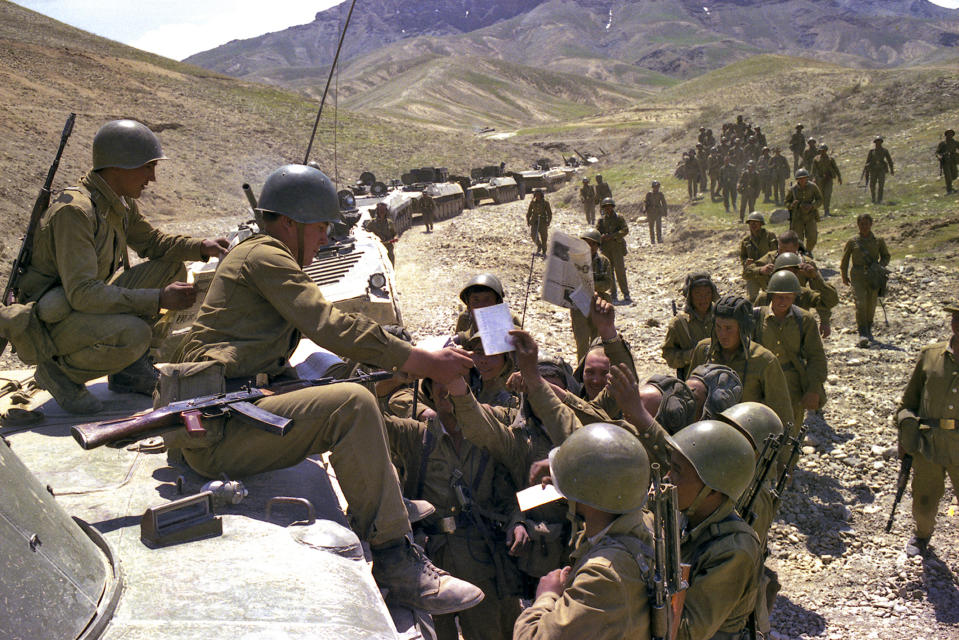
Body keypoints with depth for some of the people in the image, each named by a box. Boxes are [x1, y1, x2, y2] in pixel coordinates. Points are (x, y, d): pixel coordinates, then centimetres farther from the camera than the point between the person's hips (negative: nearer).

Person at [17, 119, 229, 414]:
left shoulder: (122, 201, 1)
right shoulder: (74, 211, -27)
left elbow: (152, 242, 17)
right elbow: (82, 293, -32)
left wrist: (202, 247, -2)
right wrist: (159, 299, -32)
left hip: (86, 301, 9)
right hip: (51, 322, -9)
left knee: (170, 268, 4)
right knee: (134, 334, -34)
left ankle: (130, 369, 7)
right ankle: (58, 369, -5)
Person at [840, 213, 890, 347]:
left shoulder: (878, 241, 5)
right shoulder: (852, 242, 3)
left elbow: (886, 256, 16)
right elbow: (844, 260, 14)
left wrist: (880, 266, -4)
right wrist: (844, 276, 17)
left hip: (873, 276, 2)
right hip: (857, 276, -2)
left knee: (871, 305, 8)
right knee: (860, 303, -15)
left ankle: (868, 330, 31)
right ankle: (862, 334, -18)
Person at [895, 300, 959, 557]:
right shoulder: (930, 355, -1)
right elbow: (910, 396, 10)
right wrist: (904, 433, 11)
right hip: (928, 446, 2)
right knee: (924, 504, 14)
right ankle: (922, 534, 44)